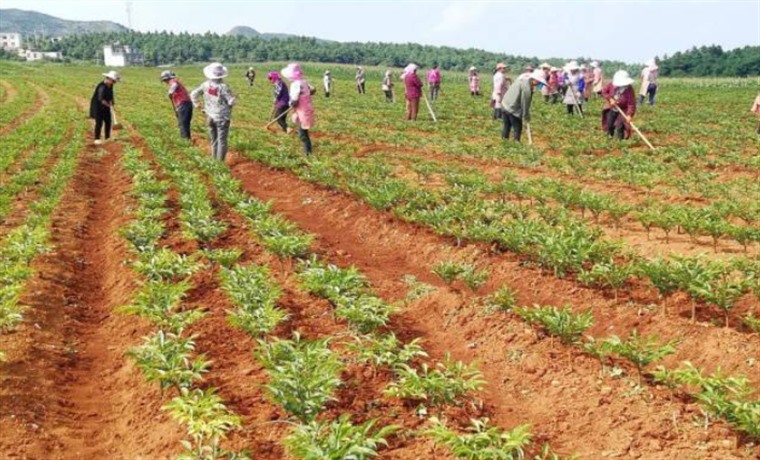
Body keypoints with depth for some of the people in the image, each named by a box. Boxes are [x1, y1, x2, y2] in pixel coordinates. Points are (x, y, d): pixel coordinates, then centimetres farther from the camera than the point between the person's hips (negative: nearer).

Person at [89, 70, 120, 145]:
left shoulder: (110, 85, 0)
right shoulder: (102, 86, -28)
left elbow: (110, 95, 11)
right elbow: (100, 99, -33)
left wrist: (112, 104, 1)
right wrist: (108, 105, -31)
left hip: (105, 106, 8)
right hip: (98, 106, -8)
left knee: (108, 121, 10)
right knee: (99, 122, -6)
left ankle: (108, 137, 21)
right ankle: (97, 139, 2)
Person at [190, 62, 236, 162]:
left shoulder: (205, 85, -5)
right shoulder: (223, 87, -21)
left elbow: (193, 95, 5)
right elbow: (232, 101, -17)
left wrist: (197, 105, 18)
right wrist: (233, 97, 4)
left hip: (210, 117, 5)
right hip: (222, 117, -5)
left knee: (213, 140, 17)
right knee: (222, 140, 2)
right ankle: (220, 161, 1)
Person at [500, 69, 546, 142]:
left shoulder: (524, 79, 7)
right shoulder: (527, 86, -23)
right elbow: (525, 103, -17)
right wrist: (526, 117, -5)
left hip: (505, 104, 10)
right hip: (513, 109, -10)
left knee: (507, 125, 19)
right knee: (517, 128, 1)